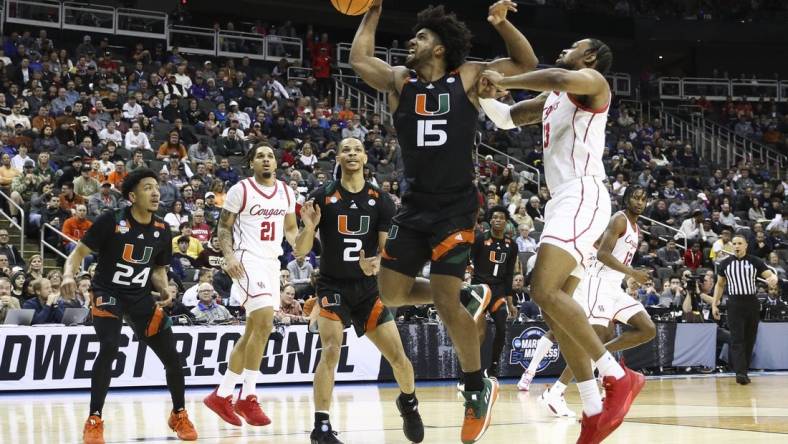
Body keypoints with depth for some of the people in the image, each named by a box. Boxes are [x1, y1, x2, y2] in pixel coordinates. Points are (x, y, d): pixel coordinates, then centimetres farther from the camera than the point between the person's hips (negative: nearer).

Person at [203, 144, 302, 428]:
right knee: (264, 323, -21)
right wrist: (229, 256, -17)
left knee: (253, 331, 8)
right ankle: (248, 397, -14)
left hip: (272, 263, 7)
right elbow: (223, 227, -2)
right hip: (248, 261, -7)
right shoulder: (241, 190, -6)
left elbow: (290, 228, 18)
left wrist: (299, 245, -3)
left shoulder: (286, 192, 10)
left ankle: (222, 395, 17)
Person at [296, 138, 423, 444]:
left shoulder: (381, 201, -1)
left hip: (369, 289, 2)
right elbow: (301, 252, -7)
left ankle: (409, 404, 32)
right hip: (333, 287, -2)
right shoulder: (322, 198, -6)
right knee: (331, 350, -24)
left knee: (398, 357, 0)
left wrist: (375, 264, -29)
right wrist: (309, 228, -29)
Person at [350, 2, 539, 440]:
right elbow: (360, 59, 1)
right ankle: (467, 300, 28)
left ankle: (480, 389, 3)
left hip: (455, 209, -5)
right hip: (414, 206, 6)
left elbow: (527, 64, -5)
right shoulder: (400, 80, 7)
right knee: (392, 292, 4)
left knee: (444, 300, -13)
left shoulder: (469, 78, -3)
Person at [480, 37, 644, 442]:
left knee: (544, 290, -24)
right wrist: (483, 90, 15)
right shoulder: (551, 99, 26)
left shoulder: (592, 81, 0)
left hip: (583, 197, -10)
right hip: (565, 202, 10)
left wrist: (503, 81, -16)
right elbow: (505, 118, 34)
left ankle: (619, 377, -23)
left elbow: (560, 78, -24)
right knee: (555, 309, 4)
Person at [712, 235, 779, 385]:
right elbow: (720, 285, 15)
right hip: (735, 303, -1)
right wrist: (714, 304, 8)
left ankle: (744, 371, 15)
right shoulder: (725, 264, 6)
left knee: (749, 339, 5)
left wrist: (773, 278, -30)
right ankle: (740, 372, -19)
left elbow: (770, 274, -5)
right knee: (737, 339, -11)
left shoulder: (755, 262, 2)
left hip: (752, 303, 1)